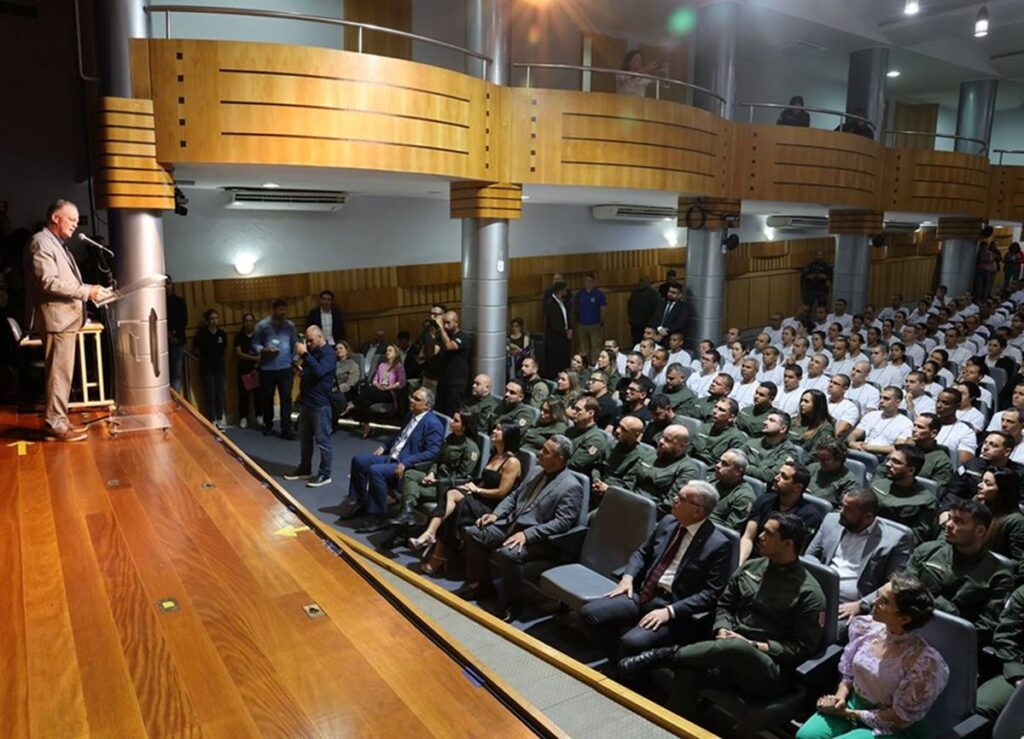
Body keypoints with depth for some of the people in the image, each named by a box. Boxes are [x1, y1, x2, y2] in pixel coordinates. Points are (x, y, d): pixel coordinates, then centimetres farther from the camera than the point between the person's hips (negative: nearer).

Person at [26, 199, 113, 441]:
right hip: (56, 317, -10)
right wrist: (85, 291, -20)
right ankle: (55, 425, -2)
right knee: (59, 373, -7)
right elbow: (48, 281, -21)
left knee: (62, 373, 13)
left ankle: (59, 420, 20)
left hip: (67, 317, 10)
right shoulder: (41, 242, -11)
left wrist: (91, 290, 12)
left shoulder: (59, 244, 20)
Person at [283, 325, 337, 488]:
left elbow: (319, 371, -30)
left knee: (322, 440, -2)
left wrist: (304, 354, -29)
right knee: (304, 437, 17)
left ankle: (325, 475, 6)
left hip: (320, 403, -9)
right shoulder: (311, 350, 14)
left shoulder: (329, 353, -13)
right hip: (306, 400, 9)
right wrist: (299, 369, 3)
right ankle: (304, 469, 29)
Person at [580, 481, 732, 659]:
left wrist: (669, 611, -21)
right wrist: (627, 577, -1)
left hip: (675, 608, -6)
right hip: (642, 594, 6)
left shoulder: (718, 544, -10)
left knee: (632, 642, -31)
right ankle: (620, 661, 7)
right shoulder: (668, 522, 9)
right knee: (589, 612, -12)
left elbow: (711, 593, -13)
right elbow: (642, 552, 19)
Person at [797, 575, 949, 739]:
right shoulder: (866, 627, -7)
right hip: (853, 704, 6)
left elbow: (900, 718, -16)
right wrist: (840, 697, -9)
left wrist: (847, 713, -13)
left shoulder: (924, 663, -24)